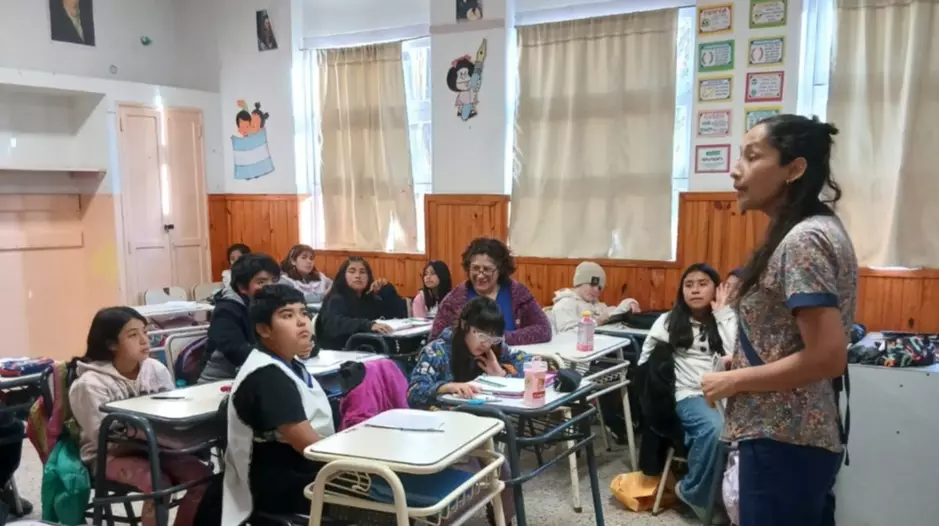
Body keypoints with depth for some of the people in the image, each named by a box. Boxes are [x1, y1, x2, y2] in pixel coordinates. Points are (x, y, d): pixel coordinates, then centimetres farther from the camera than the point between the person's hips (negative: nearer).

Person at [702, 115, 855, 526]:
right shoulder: (815, 229, 10)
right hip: (804, 436, 10)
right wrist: (746, 359, 7)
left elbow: (828, 356, -25)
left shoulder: (803, 241, -20)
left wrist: (734, 381, -15)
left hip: (782, 442, -10)